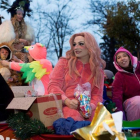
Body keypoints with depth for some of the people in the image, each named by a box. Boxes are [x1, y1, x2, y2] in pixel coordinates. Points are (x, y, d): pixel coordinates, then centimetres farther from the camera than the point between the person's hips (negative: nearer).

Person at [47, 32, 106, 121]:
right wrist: (66, 101, -17)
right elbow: (53, 86, 3)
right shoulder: (64, 62, 10)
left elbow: (97, 95, 11)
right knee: (75, 118, -38)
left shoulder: (98, 70, 16)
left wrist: (91, 106, -14)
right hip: (65, 106, -3)